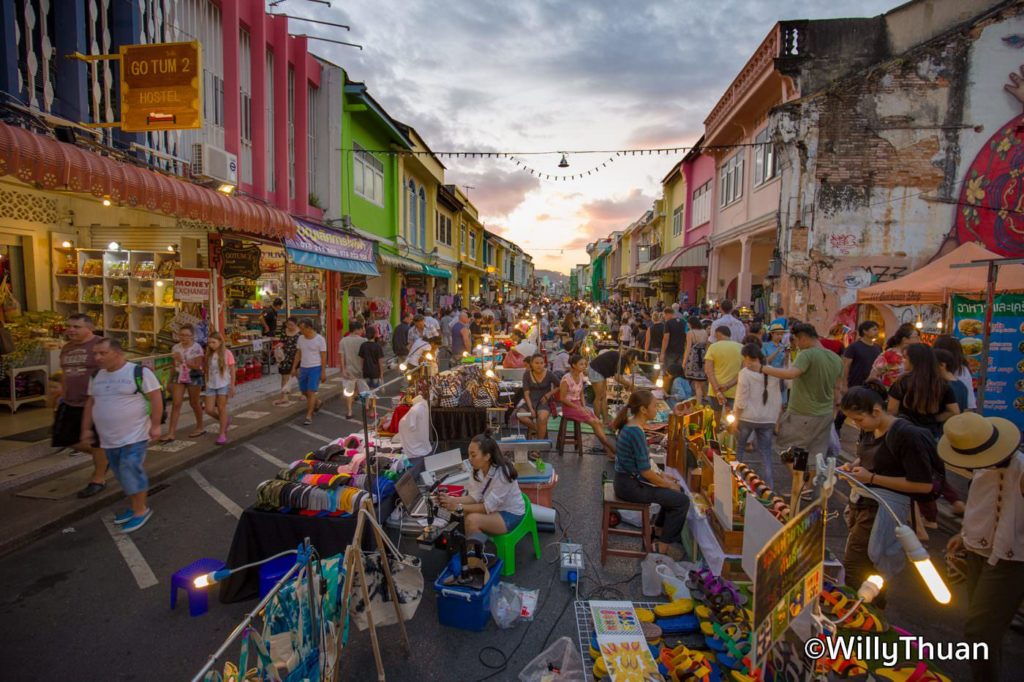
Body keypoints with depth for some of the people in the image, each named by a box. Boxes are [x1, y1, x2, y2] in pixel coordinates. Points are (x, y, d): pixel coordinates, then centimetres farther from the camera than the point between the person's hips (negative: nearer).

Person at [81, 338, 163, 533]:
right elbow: (90, 403, 19)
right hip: (109, 439, 7)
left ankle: (141, 510, 5)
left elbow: (156, 397, -15)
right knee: (123, 475, 14)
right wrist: (86, 428, 17)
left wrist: (155, 425, -17)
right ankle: (134, 506, 27)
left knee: (131, 472, -8)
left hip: (134, 436, -7)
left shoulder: (139, 372, -13)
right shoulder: (96, 377, 9)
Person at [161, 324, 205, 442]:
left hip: (193, 378, -4)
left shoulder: (197, 348, -11)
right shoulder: (175, 347, 4)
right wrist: (171, 381, 13)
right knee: (175, 404, -2)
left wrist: (183, 360, -24)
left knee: (194, 403, 8)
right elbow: (175, 365, 11)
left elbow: (197, 366, -15)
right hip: (179, 377, 4)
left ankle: (200, 427, 26)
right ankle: (171, 433, -2)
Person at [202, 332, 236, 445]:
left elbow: (232, 370, -5)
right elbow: (207, 370, 11)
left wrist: (232, 386, -8)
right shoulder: (209, 354, 5)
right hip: (211, 385, 4)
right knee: (209, 409, 0)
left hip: (223, 385, -4)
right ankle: (225, 420, 29)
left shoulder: (227, 353, -7)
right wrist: (207, 384, 10)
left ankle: (222, 434, 11)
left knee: (221, 408, 0)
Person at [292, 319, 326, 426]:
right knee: (304, 391, 13)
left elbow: (323, 356, -10)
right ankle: (317, 402, 40)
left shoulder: (320, 339, -11)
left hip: (315, 368, -6)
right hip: (303, 368, 6)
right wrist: (294, 367, 10)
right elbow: (298, 354, 13)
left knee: (311, 392, -7)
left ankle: (309, 416, 0)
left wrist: (323, 372, -12)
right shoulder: (301, 338, 5)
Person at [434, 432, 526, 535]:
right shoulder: (478, 470, -7)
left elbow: (488, 507, -25)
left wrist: (459, 507, -27)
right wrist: (453, 500, -22)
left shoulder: (501, 474, -28)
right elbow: (475, 497, -6)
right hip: (495, 509, 8)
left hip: (511, 515, -7)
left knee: (472, 519, -25)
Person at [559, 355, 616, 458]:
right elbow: (562, 399, -15)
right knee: (594, 422, -20)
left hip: (579, 405, 6)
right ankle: (610, 447, -13)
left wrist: (583, 406, -1)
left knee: (597, 422, -16)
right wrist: (578, 408, -18)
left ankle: (608, 450, -19)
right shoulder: (566, 379, -15)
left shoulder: (581, 376, 6)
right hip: (568, 407, -6)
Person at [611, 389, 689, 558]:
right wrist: (668, 484, -7)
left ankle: (659, 527, 34)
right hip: (629, 486, -9)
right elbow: (645, 472, -22)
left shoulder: (630, 426, 4)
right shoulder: (637, 432, -25)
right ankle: (664, 545, 7)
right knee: (682, 500, -6)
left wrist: (661, 476, 10)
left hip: (629, 479, 9)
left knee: (677, 489, 18)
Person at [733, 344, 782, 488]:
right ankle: (769, 486, 10)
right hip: (768, 419, 4)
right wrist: (777, 419, 17)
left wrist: (736, 419, -4)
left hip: (747, 417, -4)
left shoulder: (745, 373, -11)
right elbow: (778, 399, 9)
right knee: (765, 453, 11)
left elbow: (741, 400, -12)